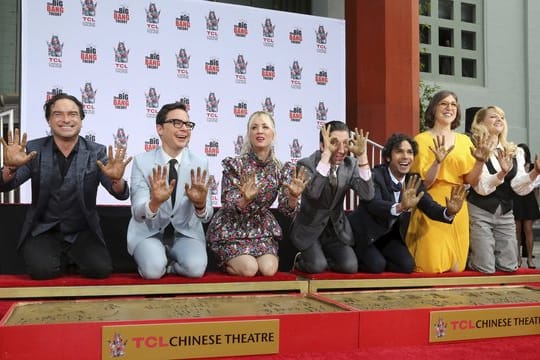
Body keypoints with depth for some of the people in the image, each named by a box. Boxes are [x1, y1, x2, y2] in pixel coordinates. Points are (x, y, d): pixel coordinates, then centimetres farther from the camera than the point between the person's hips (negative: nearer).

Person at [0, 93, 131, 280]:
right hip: (43, 231, 0)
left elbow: (121, 194, -12)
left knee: (101, 269, -21)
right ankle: (66, 258, 9)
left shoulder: (96, 152, -4)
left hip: (83, 232, 1)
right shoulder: (34, 149, -3)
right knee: (42, 269, -26)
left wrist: (116, 179, -37)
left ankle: (71, 257, 12)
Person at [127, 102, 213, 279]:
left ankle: (166, 264, 4)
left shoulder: (200, 163, -5)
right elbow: (137, 213, -18)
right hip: (149, 232, -1)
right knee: (153, 270, -30)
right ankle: (155, 261, 5)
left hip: (186, 233, 1)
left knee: (196, 267, -28)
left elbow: (206, 215, -11)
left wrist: (200, 203, -36)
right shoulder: (142, 161, -10)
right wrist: (154, 202, -41)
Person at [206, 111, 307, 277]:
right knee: (249, 269, -20)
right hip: (232, 228, -3)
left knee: (269, 270, -17)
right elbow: (229, 206, -16)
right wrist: (246, 199, -38)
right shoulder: (234, 164, -15)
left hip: (261, 228, 3)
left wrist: (293, 196, -32)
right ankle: (225, 260, 13)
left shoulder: (283, 169, -5)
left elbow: (286, 209, -9)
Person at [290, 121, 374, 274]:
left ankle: (322, 259, 18)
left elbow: (367, 195, -21)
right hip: (309, 227, -4)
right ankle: (300, 261, 14)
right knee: (317, 266, -21)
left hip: (336, 227, 4)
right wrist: (326, 154, -41)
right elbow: (313, 192, -39)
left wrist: (362, 155, -28)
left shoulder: (351, 164, -8)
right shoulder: (306, 164, -19)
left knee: (350, 266, -12)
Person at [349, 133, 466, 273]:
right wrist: (401, 207, -61)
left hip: (389, 235, 6)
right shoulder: (375, 175, -25)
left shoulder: (414, 181, -6)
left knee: (407, 266, -10)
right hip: (364, 233, -6)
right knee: (376, 265, -23)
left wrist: (449, 211, -38)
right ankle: (354, 258, 11)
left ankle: (377, 257, 18)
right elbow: (374, 204, -42)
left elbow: (430, 207, -15)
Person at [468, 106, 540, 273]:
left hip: (505, 213, 6)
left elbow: (519, 187, -2)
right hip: (479, 212, -5)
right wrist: (502, 173, -33)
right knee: (486, 269, -4)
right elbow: (481, 187, -17)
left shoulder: (515, 152, 7)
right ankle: (468, 257, 26)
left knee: (509, 267, 8)